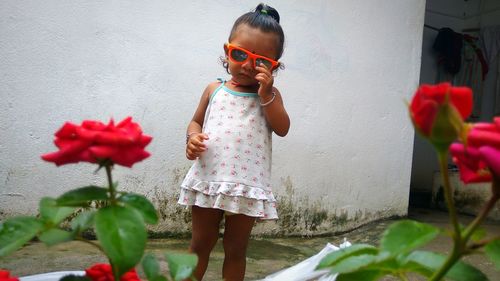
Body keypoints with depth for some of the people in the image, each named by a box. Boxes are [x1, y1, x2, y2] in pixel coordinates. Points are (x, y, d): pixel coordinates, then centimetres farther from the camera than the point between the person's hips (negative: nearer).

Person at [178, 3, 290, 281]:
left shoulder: (270, 95, 5)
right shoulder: (214, 89, 8)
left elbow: (282, 128, -7)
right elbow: (196, 121, 13)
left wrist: (266, 95, -14)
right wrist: (192, 137, -9)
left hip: (248, 185, -1)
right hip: (208, 178, 1)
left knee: (236, 249, 12)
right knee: (200, 243, 14)